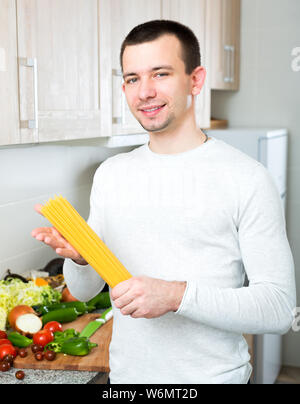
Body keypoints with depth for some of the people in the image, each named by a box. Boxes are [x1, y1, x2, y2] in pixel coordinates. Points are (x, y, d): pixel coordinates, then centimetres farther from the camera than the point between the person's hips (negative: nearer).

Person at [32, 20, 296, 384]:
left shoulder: (247, 178, -15)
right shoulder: (110, 174, 1)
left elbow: (278, 307, -16)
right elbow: (84, 291, 7)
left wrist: (177, 294, -27)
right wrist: (79, 258, -15)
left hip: (213, 375, -4)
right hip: (125, 373, 5)